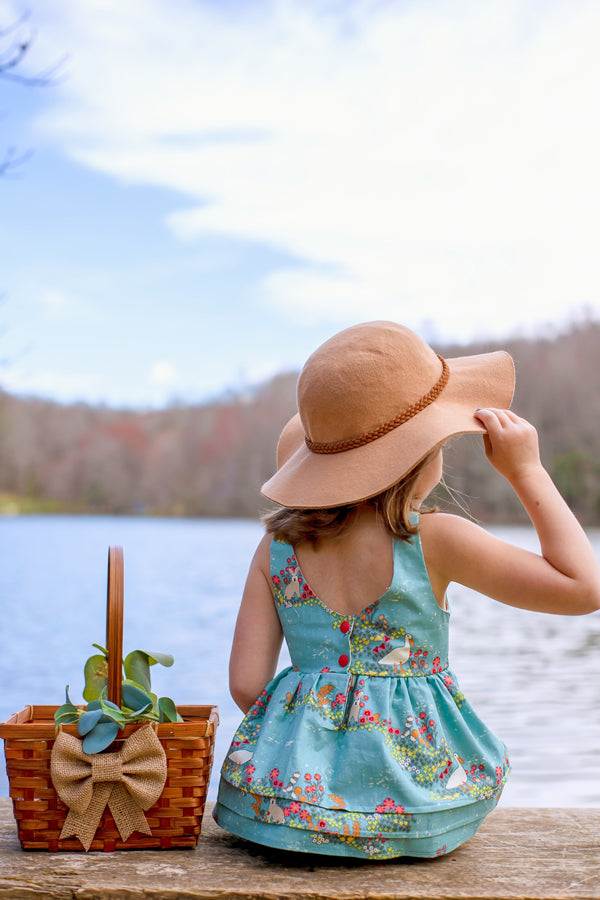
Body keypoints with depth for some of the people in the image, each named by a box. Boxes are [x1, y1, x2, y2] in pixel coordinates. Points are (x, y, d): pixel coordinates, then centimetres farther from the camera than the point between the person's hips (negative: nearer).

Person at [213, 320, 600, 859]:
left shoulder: (277, 547, -3)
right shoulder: (433, 539, -15)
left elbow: (247, 684, -4)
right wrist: (526, 471, -7)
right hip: (408, 803, -3)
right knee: (488, 765, 30)